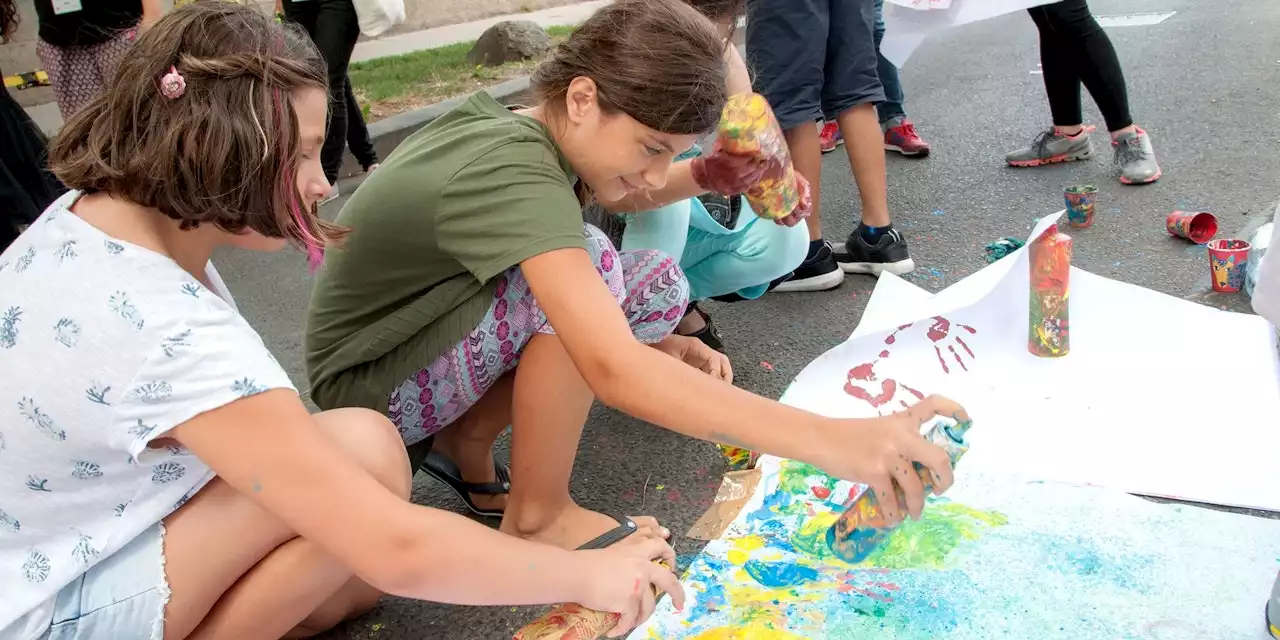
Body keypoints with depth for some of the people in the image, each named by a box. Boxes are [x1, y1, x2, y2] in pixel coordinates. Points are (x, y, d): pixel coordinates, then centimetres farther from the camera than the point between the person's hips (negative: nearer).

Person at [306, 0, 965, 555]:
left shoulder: (520, 131, -5)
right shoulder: (512, 175, -33)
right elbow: (613, 372, -45)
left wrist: (660, 344, -10)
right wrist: (832, 441, -48)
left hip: (445, 333, 8)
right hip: (373, 382, -8)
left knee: (659, 285, -5)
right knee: (588, 261, -32)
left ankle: (469, 438, 2)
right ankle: (537, 516, -15)